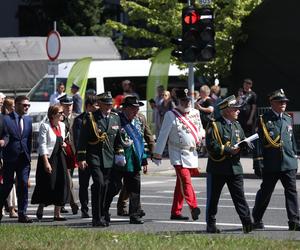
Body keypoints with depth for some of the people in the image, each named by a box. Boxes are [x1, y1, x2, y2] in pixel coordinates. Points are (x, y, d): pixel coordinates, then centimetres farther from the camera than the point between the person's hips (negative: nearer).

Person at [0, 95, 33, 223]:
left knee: (23, 185, 0)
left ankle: (22, 214, 3)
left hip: (24, 159, 4)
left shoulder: (28, 120, 11)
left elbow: (29, 139, 14)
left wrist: (28, 156, 9)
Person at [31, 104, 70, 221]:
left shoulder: (62, 125, 11)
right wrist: (46, 162, -19)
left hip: (60, 158, 7)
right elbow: (42, 145, -13)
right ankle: (40, 210, 15)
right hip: (48, 158, -7)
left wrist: (63, 144, 3)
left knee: (61, 184, 1)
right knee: (48, 185, -5)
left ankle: (57, 213, 5)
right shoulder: (45, 126, -10)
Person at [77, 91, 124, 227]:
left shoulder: (115, 118, 11)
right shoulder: (90, 118, -4)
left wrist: (120, 154, 12)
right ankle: (97, 218, -15)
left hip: (109, 158, 5)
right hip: (94, 156, -5)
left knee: (105, 186, 7)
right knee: (99, 184, -17)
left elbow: (118, 139, 20)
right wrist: (81, 158, -9)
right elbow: (82, 140, -5)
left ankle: (102, 216, 17)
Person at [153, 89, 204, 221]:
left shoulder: (195, 113, 12)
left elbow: (200, 129, 26)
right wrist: (157, 154, -6)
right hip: (179, 154, -6)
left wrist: (201, 137, 3)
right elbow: (163, 135, -5)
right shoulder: (171, 115, -6)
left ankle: (176, 212, 13)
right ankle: (194, 208, -22)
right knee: (186, 181, -17)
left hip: (192, 154, 6)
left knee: (181, 184, 9)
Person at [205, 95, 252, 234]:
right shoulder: (214, 125, -7)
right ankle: (211, 225, 13)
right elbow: (211, 146, -15)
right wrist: (228, 150, -20)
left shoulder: (237, 125, 15)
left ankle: (247, 223, -8)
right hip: (217, 168, -5)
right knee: (213, 198, 5)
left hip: (235, 167, 5)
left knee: (239, 196, -3)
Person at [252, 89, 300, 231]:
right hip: (271, 164, -4)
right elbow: (258, 142, -7)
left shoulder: (288, 119, 12)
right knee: (265, 193, 8)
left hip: (288, 162, 4)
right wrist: (258, 163, -11)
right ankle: (257, 220, 22)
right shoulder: (264, 120, -5)